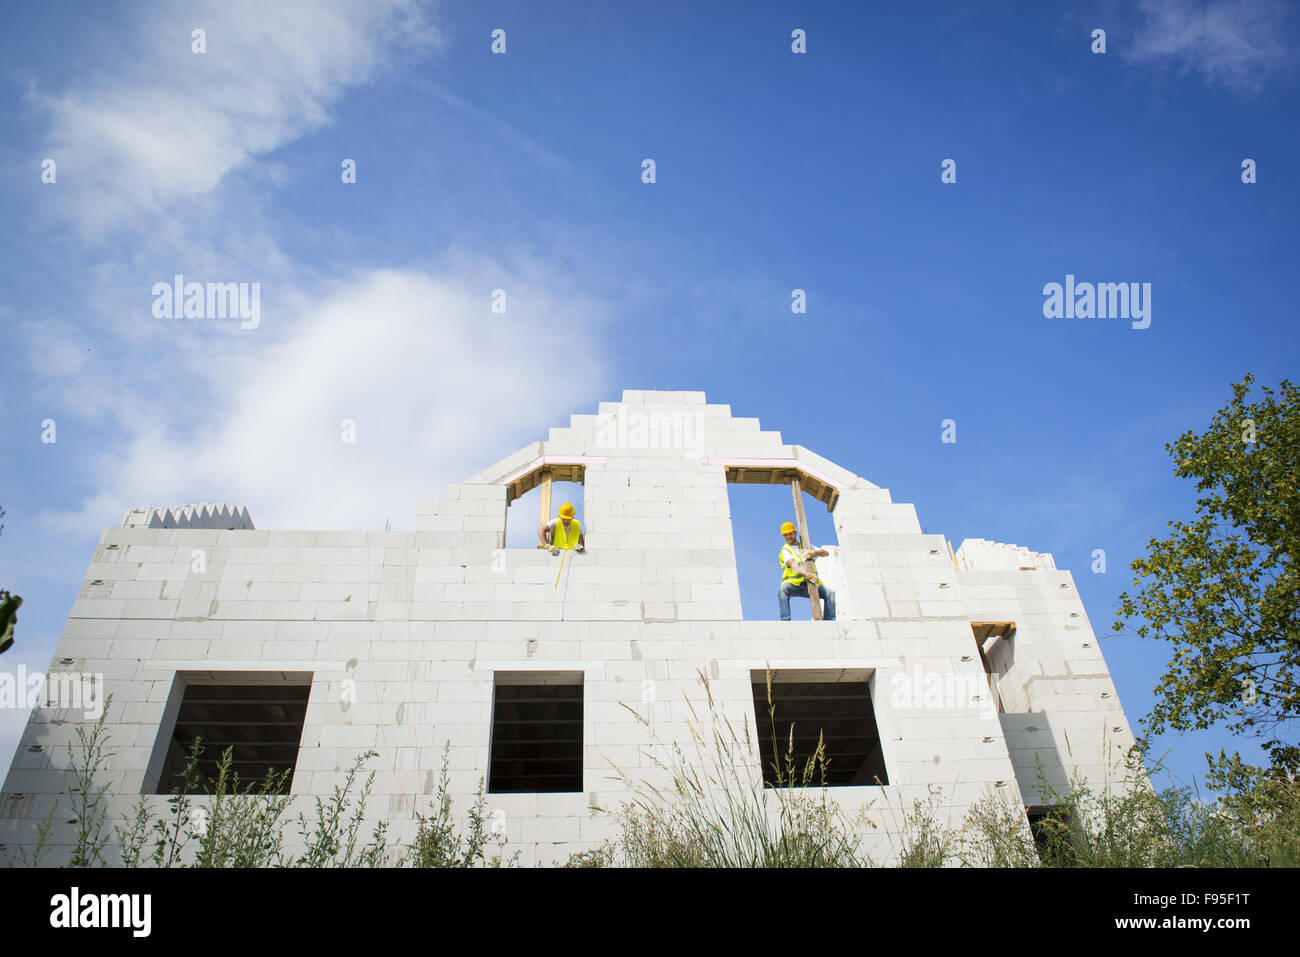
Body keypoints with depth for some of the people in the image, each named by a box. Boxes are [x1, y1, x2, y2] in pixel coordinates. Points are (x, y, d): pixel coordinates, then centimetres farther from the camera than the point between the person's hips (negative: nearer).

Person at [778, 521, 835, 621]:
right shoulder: (785, 550, 5)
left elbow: (826, 553, 10)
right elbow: (793, 564, -16)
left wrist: (813, 553, -14)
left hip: (809, 585, 4)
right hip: (793, 583, -4)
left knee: (830, 594, -17)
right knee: (782, 590, -38)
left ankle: (828, 621, -15)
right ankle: (785, 620, -43)